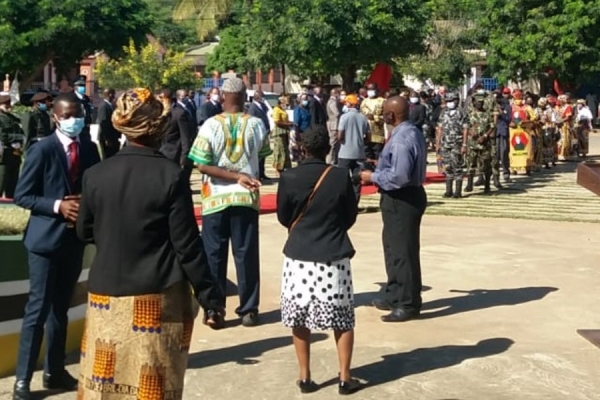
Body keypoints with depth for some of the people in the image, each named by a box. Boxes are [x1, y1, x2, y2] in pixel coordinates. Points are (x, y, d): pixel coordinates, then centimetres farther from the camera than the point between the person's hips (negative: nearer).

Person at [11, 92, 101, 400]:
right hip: (47, 238, -5)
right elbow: (22, 196, -10)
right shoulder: (42, 150, -10)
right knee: (38, 309, -3)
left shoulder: (90, 149, 5)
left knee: (60, 309, 15)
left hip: (75, 238, 5)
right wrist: (58, 206, -21)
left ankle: (54, 372, 27)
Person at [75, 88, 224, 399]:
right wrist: (210, 298, -3)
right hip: (158, 299, -3)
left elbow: (85, 233, 11)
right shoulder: (171, 176, -12)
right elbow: (187, 245, -11)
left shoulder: (95, 175, -3)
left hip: (107, 295, 3)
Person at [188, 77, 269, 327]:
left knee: (214, 255, 8)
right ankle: (248, 310, 12)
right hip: (246, 197, 1)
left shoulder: (211, 125, -8)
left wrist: (237, 176, -12)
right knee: (246, 254, 8)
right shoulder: (256, 124, -4)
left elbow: (202, 165, -13)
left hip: (216, 198, -1)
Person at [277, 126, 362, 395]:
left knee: (300, 319, 12)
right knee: (342, 320, 10)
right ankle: (345, 378, 13)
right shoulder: (341, 177, -8)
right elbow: (350, 217, 3)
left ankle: (305, 378, 16)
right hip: (333, 255, 0)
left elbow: (283, 217, 4)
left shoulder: (289, 178, -7)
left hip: (299, 255, 1)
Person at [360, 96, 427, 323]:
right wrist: (380, 168, 14)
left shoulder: (401, 139, -22)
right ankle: (395, 296, 32)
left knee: (403, 251, -2)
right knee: (394, 248, 20)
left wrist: (373, 177, -15)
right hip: (405, 196, 11)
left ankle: (408, 305, 8)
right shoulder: (411, 133, 12)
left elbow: (398, 176, -28)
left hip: (401, 200, -11)